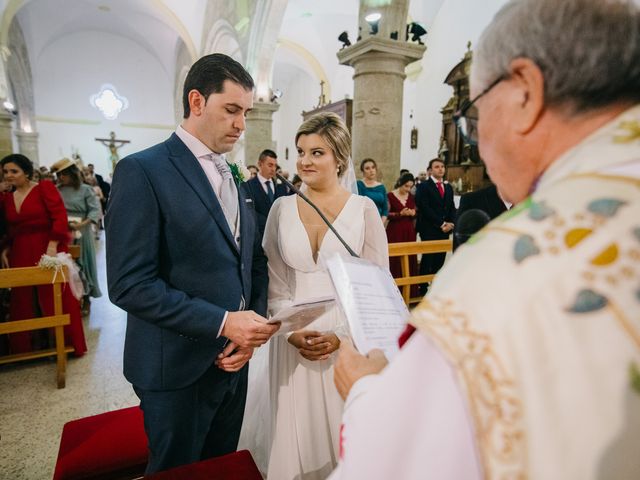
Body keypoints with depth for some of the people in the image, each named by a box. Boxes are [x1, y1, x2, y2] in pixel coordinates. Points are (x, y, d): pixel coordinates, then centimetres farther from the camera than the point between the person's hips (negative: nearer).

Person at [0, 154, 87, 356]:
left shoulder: (44, 187, -5)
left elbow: (60, 216, -13)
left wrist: (52, 245, -20)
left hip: (48, 250, -5)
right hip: (20, 254, 6)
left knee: (56, 300, 1)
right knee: (23, 302, 12)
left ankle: (65, 344, 16)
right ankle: (24, 347, 26)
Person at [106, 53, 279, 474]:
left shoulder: (232, 179, 9)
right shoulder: (143, 171, -13)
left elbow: (253, 262, 9)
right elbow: (130, 285, -19)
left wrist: (250, 331, -5)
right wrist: (223, 322, -21)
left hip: (233, 358, 6)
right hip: (179, 368, -6)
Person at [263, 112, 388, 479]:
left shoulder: (364, 208, -5)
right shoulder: (282, 208, 2)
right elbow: (274, 283, 4)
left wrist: (341, 334, -12)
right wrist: (292, 331, -9)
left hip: (349, 341, -1)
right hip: (295, 341, 2)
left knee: (344, 430, 11)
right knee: (298, 430, 14)